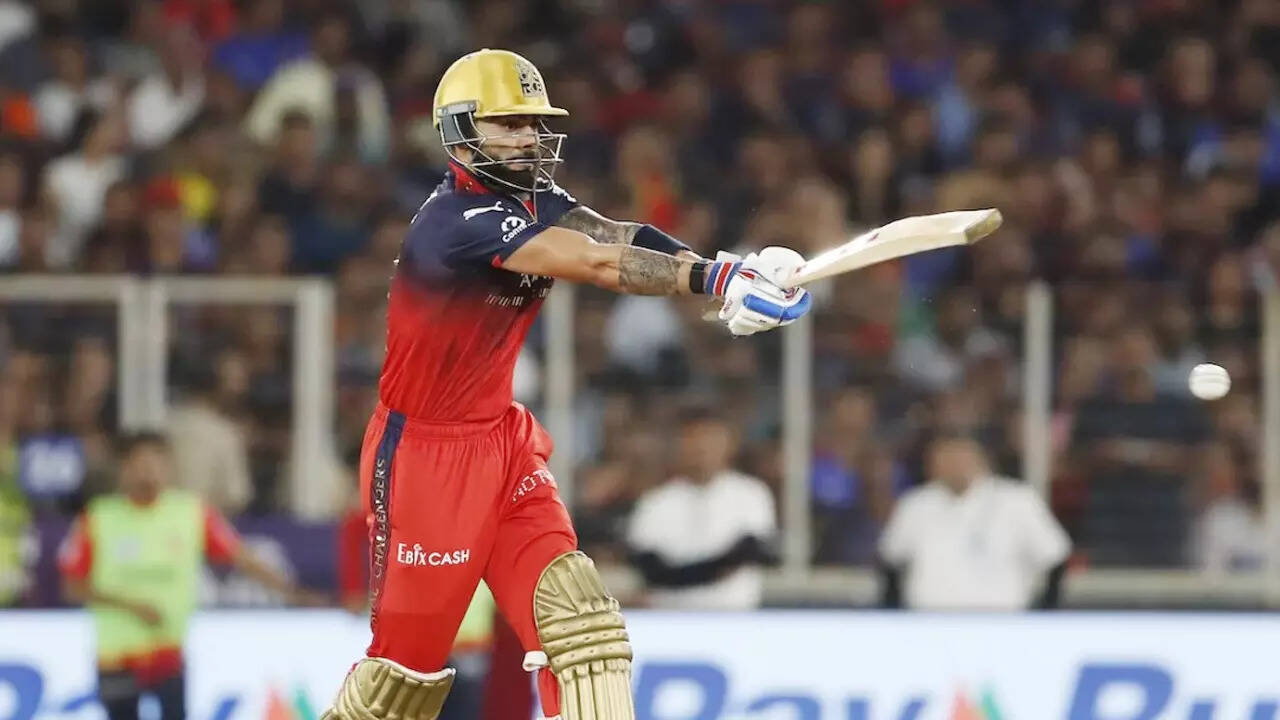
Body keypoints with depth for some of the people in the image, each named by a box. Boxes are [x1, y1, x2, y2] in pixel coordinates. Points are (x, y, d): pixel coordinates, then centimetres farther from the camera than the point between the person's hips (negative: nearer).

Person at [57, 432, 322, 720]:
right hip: (117, 651, 1)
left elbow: (239, 557, -3)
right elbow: (74, 585, -2)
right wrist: (131, 606, -14)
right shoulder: (99, 519, -3)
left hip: (173, 650, -1)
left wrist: (291, 590, -13)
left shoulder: (192, 512, -2)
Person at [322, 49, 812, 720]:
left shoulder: (535, 202, 4)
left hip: (504, 441, 8)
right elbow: (594, 263, -34)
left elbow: (615, 237, -15)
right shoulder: (455, 219, -23)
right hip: (422, 453, -8)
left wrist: (731, 271, -33)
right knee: (411, 646, 1)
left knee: (577, 616, -7)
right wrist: (710, 278, -43)